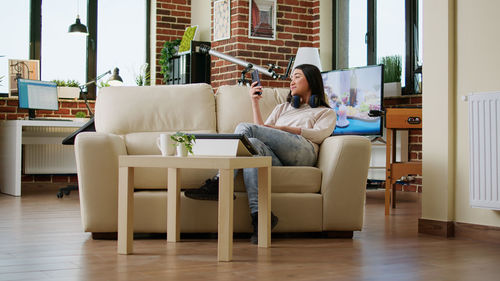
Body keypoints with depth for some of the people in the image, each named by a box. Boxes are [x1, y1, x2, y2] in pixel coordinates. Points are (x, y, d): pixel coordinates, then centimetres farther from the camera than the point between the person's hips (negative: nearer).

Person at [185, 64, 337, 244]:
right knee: (252, 144, -34)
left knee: (245, 128, -24)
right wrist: (254, 102, 17)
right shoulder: (282, 108, 42)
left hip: (303, 152, -4)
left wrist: (281, 129, -7)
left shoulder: (326, 113, 26)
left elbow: (319, 134, 3)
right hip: (277, 159, 4)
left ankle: (221, 183, -35)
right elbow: (262, 130, 26)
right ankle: (259, 214, -49)